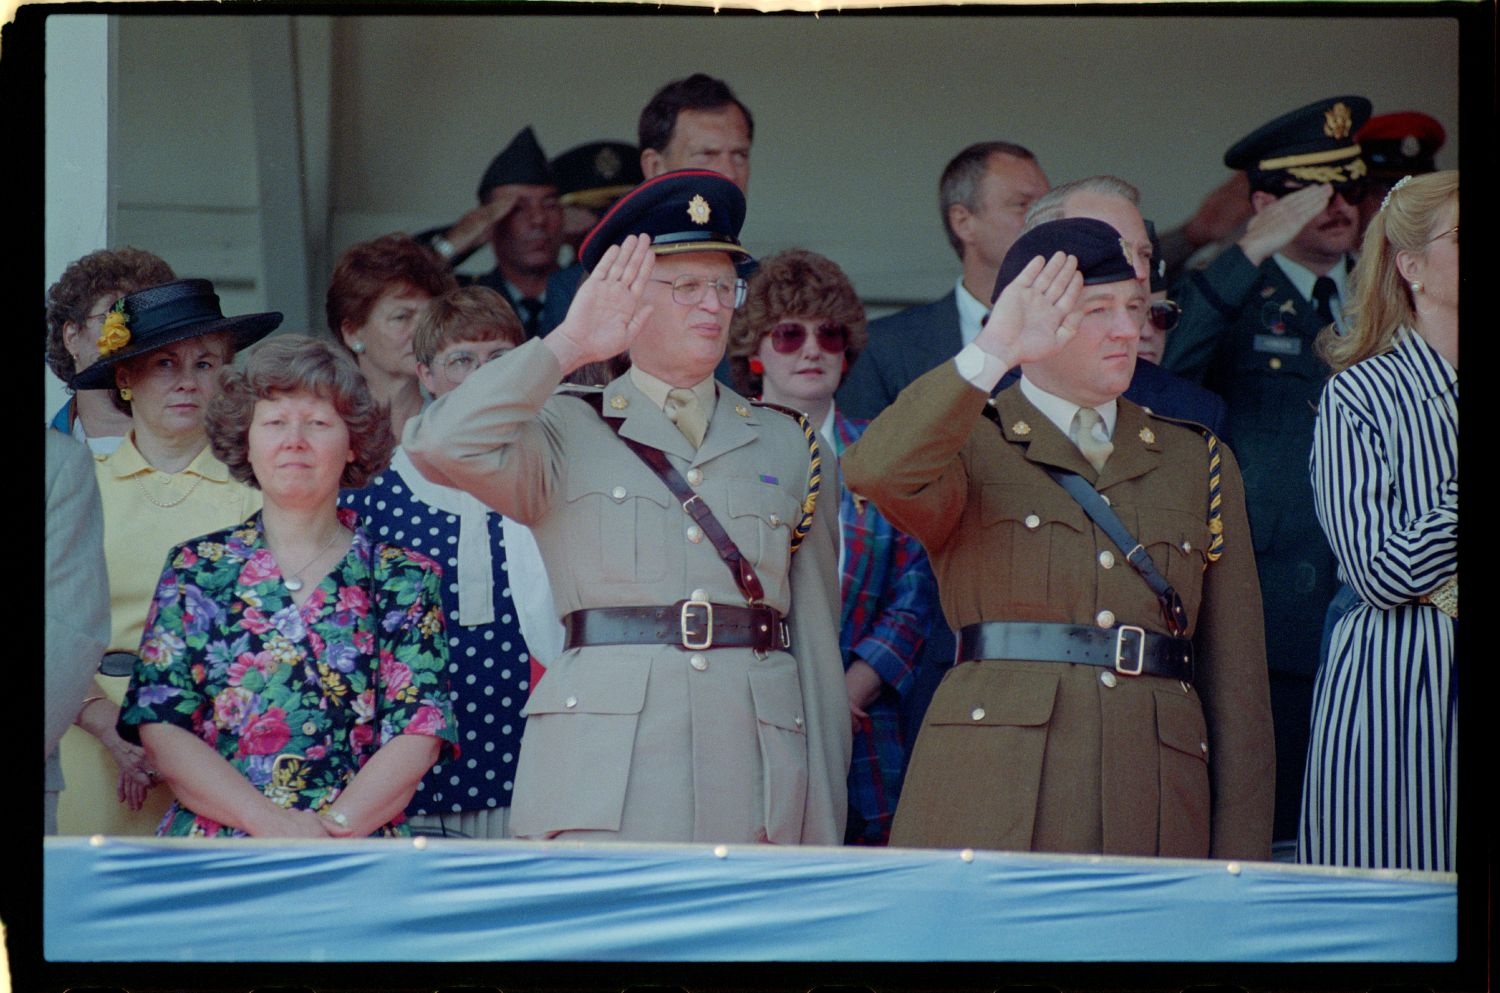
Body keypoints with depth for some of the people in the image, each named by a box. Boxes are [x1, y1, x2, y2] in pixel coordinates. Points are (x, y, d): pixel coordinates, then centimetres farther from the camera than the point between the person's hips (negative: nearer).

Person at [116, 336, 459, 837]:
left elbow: (420, 734, 3)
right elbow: (160, 728, 5)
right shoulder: (196, 569, 13)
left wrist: (336, 827, -12)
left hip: (358, 854, 0)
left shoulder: (405, 578, 12)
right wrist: (269, 821, -9)